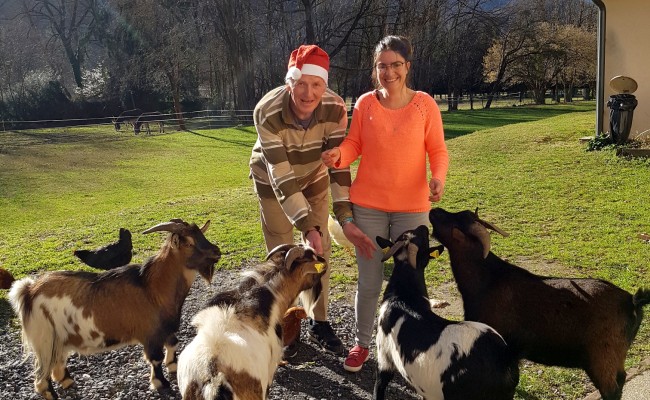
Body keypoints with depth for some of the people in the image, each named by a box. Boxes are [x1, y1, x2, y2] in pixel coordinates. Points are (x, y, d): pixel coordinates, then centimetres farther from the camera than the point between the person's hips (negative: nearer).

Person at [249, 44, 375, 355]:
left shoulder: (335, 108, -26)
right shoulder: (267, 113, -34)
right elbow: (281, 176, -35)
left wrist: (346, 218, -30)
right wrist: (308, 226, -39)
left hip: (313, 177, 3)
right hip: (272, 182, -3)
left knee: (320, 250, 6)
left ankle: (319, 323, 22)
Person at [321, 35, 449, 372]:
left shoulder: (424, 104, -3)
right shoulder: (365, 103, -1)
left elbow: (437, 151, -1)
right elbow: (353, 144, 1)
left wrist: (438, 178, -20)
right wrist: (337, 155, -21)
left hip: (412, 207, 0)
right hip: (368, 206, 1)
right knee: (369, 281, 8)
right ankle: (361, 343, 27)